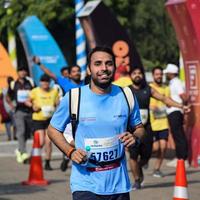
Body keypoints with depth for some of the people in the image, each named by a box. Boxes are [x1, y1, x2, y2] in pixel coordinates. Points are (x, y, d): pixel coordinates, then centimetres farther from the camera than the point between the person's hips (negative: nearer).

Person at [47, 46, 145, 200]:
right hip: (85, 185, -3)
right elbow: (53, 129, 6)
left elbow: (139, 127, 15)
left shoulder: (126, 97, 2)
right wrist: (70, 151, -11)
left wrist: (135, 137, -9)